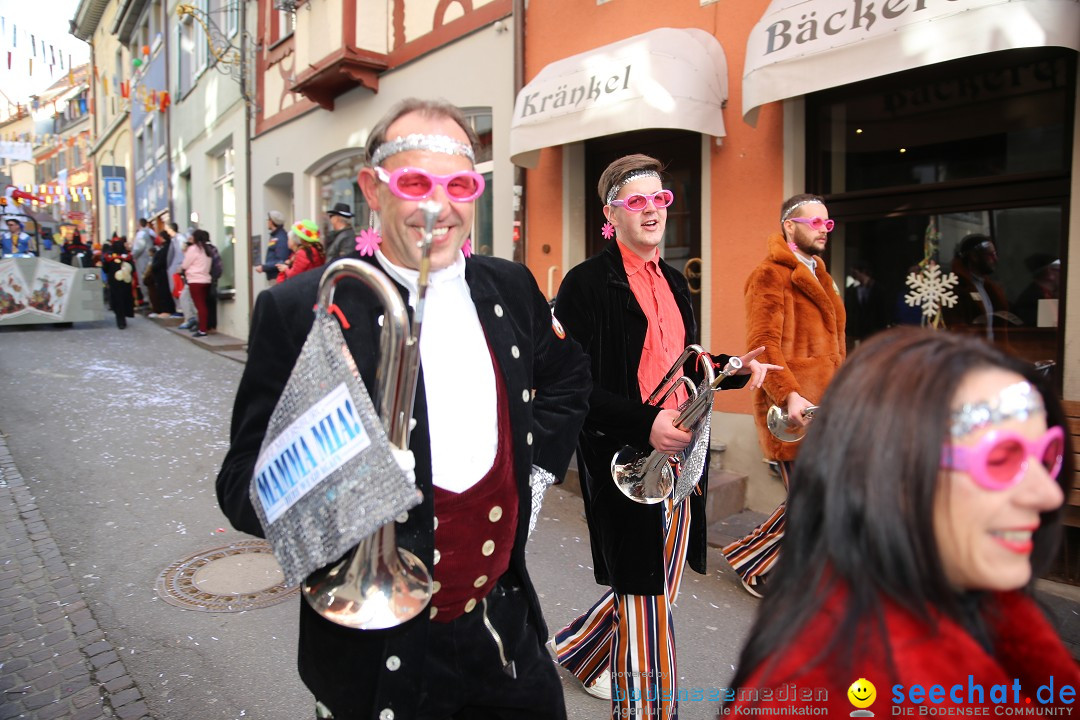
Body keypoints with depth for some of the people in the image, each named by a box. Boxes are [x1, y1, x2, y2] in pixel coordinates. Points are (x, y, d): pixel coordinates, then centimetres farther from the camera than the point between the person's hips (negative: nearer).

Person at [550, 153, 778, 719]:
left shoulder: (674, 282, 14)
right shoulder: (588, 283, -10)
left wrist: (735, 368, 7)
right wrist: (644, 423, -26)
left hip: (679, 459, 8)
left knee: (657, 584, 19)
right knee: (647, 598, 2)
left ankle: (578, 648, 43)